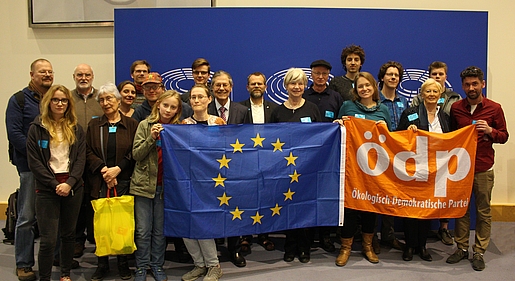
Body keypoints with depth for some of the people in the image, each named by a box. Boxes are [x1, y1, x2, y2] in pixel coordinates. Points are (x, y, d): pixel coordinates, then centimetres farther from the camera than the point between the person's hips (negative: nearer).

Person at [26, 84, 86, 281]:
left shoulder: (76, 129, 9)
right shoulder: (37, 128, 0)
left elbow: (81, 159, 3)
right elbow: (34, 162, -5)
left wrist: (70, 183, -11)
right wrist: (55, 185, -12)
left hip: (73, 187, 3)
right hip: (47, 189, -3)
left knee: (68, 234, 11)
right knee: (48, 239, -6)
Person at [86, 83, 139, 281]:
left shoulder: (131, 124, 6)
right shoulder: (93, 125, 12)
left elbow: (134, 153, 0)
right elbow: (89, 153, 4)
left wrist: (118, 169, -12)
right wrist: (103, 169, -10)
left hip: (124, 181, -1)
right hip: (100, 182, 2)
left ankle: (123, 264, 13)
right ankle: (102, 264, 14)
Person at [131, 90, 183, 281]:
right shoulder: (145, 125, -1)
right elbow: (136, 155, -6)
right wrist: (151, 138, -18)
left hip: (165, 186, 1)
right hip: (143, 184, -1)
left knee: (160, 230, 10)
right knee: (143, 230, 5)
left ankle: (157, 265, 23)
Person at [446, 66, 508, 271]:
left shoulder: (494, 108, -1)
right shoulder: (456, 108, 4)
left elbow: (504, 137, 4)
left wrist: (490, 131, -17)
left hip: (483, 169, -2)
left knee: (483, 211, 3)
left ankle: (479, 252, 13)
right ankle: (461, 248, 19)